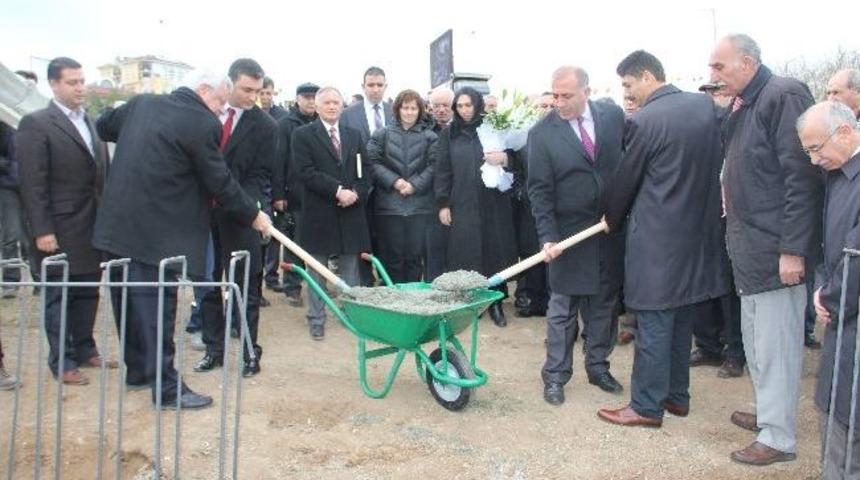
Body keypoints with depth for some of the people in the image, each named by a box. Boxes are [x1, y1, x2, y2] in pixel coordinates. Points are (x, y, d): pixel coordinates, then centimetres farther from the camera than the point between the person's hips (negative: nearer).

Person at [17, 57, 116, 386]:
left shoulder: (92, 123, 12)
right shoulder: (35, 124, -8)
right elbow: (33, 183, -12)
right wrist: (42, 230, -16)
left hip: (93, 226, 6)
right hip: (60, 229, -6)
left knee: (88, 292, 14)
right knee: (58, 295, 5)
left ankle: (84, 349, 28)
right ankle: (62, 362, 15)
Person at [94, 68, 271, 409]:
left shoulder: (142, 103, 9)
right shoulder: (203, 124, -14)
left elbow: (103, 127, 24)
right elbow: (220, 182, -9)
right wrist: (253, 214, 3)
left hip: (118, 224, 8)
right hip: (155, 232, -8)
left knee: (129, 300, 17)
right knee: (157, 307, -2)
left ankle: (138, 370, 32)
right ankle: (167, 388, 6)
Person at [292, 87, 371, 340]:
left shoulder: (354, 135, 14)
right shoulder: (303, 135, 0)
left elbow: (366, 170, 11)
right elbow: (306, 172, -11)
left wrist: (356, 193, -8)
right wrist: (338, 191, -17)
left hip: (351, 212, 3)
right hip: (319, 214, -3)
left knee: (350, 268, 8)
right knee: (317, 270, 6)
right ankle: (316, 319, 16)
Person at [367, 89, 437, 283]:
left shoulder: (429, 137, 7)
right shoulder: (382, 135, 6)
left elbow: (433, 166, 0)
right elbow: (373, 162, -1)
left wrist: (415, 185, -12)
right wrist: (394, 181, -12)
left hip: (420, 205, 1)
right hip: (389, 204, 0)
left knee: (415, 253, 3)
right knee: (393, 254, 3)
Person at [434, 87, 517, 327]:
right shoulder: (449, 134, 6)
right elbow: (442, 171, 5)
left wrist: (504, 158, -15)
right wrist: (443, 204, -2)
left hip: (493, 204, 0)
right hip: (462, 205, 0)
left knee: (494, 251, 1)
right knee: (465, 256, -3)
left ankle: (496, 303, 11)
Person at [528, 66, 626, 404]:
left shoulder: (613, 115, 0)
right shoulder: (542, 133, -8)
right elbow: (539, 190, -9)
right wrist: (547, 236, -17)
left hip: (612, 228, 3)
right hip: (569, 233, -3)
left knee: (604, 303, 12)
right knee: (562, 308, 4)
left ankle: (598, 367, 27)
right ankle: (555, 376, 14)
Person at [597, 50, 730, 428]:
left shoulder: (644, 121, -15)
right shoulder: (707, 106, 3)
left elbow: (626, 179, -5)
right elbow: (717, 162, 12)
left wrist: (612, 221, 11)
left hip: (658, 236, -7)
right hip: (699, 230, 7)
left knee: (653, 323, 1)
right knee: (680, 319, 17)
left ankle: (647, 407, 11)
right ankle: (677, 396, 29)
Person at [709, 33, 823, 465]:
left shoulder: (784, 96, -14)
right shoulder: (744, 106, 14)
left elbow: (802, 176, -20)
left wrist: (792, 249, -21)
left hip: (776, 251, -9)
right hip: (750, 250, 9)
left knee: (775, 346, 0)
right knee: (756, 340, 19)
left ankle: (779, 437, 13)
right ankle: (768, 412, 35)